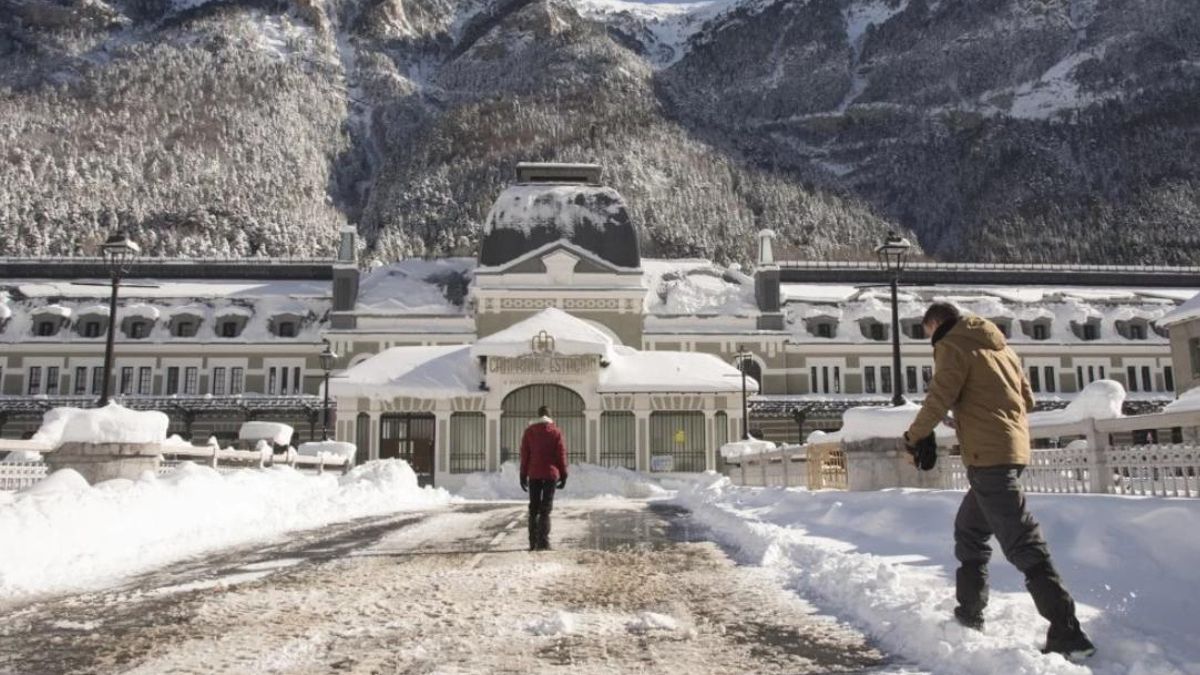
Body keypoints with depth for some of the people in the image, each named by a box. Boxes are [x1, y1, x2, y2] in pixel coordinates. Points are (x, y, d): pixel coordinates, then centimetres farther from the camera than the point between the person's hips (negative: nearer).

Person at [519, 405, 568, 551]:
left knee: (533, 509, 10)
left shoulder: (529, 431, 4)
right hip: (550, 474, -2)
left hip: (534, 475, 2)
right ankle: (543, 542, -6)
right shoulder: (556, 432, -1)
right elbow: (561, 454, -3)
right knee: (546, 509, 0)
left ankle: (533, 542, 9)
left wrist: (523, 475, 7)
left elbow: (524, 454, 3)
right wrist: (563, 475, 3)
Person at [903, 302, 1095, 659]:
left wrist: (914, 436, 1)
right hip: (1012, 447, 10)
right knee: (969, 530, 21)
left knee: (1022, 542, -10)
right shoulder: (1000, 347, 19)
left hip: (987, 455, -9)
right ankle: (970, 614, 27)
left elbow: (938, 400, -13)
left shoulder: (953, 347, -6)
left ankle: (1067, 634, -10)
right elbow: (1027, 398, 21)